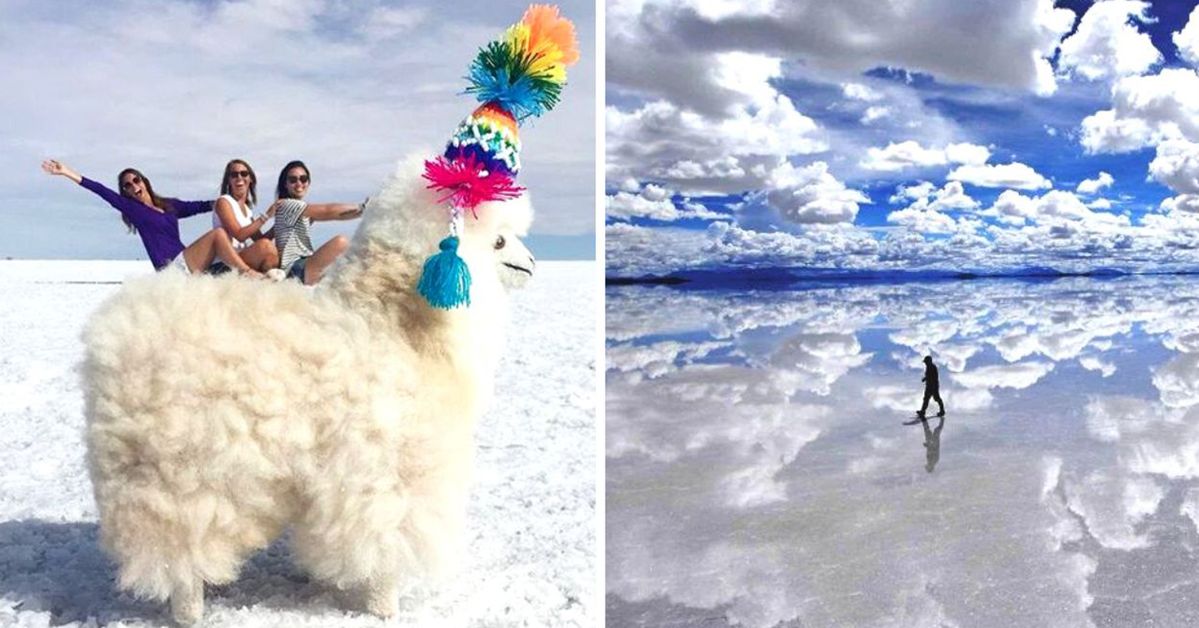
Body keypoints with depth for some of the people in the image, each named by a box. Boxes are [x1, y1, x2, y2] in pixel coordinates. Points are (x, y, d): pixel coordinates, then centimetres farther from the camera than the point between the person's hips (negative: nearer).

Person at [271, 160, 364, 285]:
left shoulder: (305, 210, 20)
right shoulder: (286, 204, -8)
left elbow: (335, 214, 7)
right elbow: (328, 211, -14)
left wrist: (362, 210, -7)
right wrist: (360, 206, -6)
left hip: (306, 264, 9)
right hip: (294, 269, -9)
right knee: (341, 242, -25)